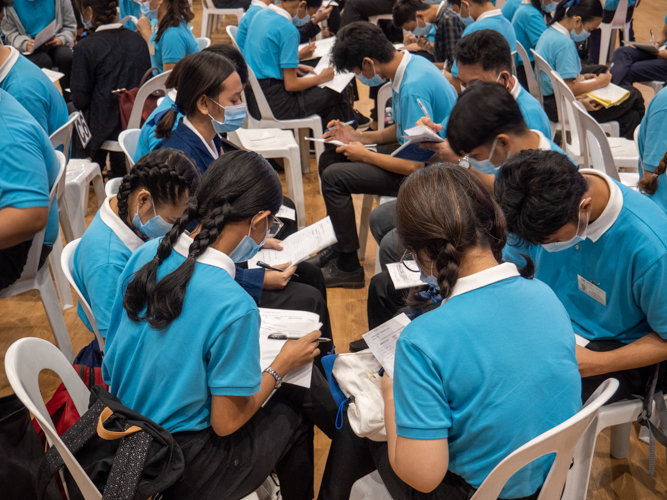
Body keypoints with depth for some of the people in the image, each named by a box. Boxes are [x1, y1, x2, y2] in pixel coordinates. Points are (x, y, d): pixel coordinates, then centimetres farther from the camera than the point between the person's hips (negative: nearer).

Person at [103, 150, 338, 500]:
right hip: (178, 472, -7)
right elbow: (227, 423, -19)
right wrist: (282, 364, -4)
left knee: (301, 383, 14)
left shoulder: (146, 255, -8)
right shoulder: (233, 307, -30)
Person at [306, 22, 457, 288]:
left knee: (334, 176, -17)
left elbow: (417, 165, -27)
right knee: (330, 158, 11)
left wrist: (365, 155, -14)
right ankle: (340, 245, 21)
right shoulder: (409, 64, 2)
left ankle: (348, 266, -2)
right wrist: (359, 137, 5)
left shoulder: (413, 88, -28)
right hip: (417, 154, 10)